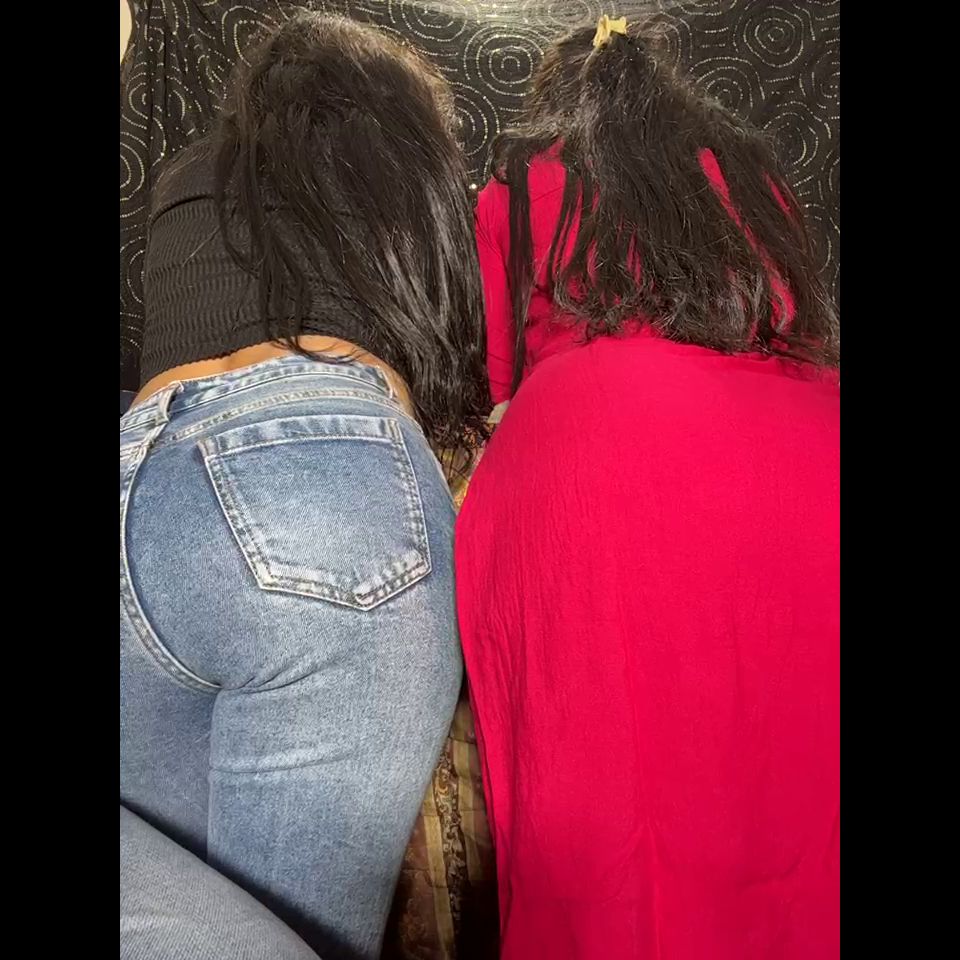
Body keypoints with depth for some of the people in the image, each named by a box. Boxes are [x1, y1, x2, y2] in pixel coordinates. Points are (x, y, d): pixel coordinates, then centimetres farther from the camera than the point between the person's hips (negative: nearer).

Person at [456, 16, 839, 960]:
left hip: (590, 439, -2)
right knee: (788, 767, 11)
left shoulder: (516, 187, 22)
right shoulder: (746, 164, 28)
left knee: (608, 775, 4)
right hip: (798, 451, 4)